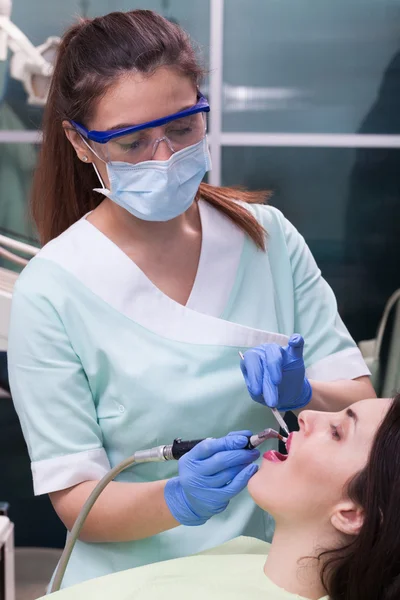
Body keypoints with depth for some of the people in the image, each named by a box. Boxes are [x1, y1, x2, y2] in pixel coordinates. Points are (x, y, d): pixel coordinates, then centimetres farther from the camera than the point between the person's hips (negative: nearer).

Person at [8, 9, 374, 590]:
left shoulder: (268, 236, -1)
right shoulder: (49, 293, -9)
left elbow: (359, 401, 3)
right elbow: (74, 497, -7)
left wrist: (303, 393, -17)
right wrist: (179, 499, -24)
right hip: (136, 580, -2)